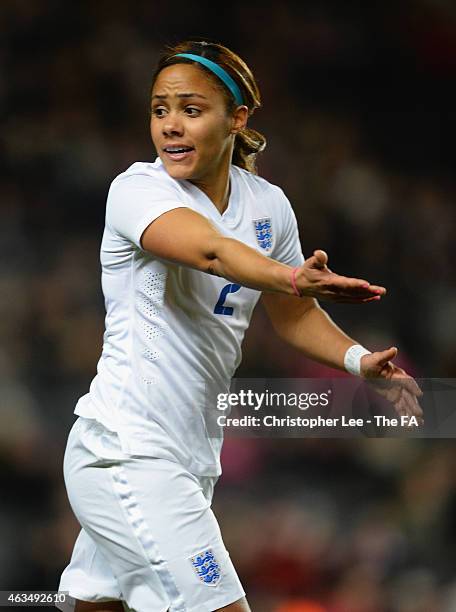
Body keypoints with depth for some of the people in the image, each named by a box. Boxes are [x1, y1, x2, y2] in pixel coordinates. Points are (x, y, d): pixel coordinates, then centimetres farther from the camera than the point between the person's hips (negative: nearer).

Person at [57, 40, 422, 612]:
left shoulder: (268, 204, 6)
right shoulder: (137, 189, -15)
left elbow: (291, 313, 17)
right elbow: (206, 247, -36)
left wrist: (358, 359, -3)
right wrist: (290, 278, -55)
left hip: (191, 456, 7)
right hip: (126, 453, -7)